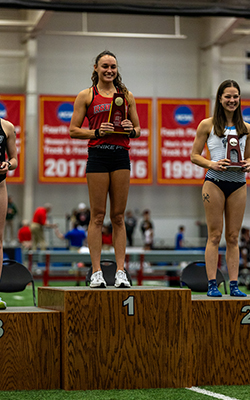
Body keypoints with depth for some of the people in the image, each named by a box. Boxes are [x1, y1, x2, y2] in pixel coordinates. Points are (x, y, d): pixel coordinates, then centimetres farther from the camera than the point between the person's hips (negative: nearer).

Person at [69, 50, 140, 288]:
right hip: (98, 154, -2)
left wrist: (131, 130, -5)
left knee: (118, 217, 4)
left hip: (121, 155, 3)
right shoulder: (86, 96, 7)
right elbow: (73, 130, 4)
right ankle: (96, 272, 0)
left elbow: (138, 129, 18)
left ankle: (120, 272, 5)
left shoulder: (126, 95, 15)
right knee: (97, 216, -2)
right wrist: (97, 132, -11)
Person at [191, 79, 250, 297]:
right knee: (215, 235, -3)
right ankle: (212, 284, -1)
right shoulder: (207, 125, 3)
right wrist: (212, 164, -14)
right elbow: (194, 156, 3)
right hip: (215, 181, -3)